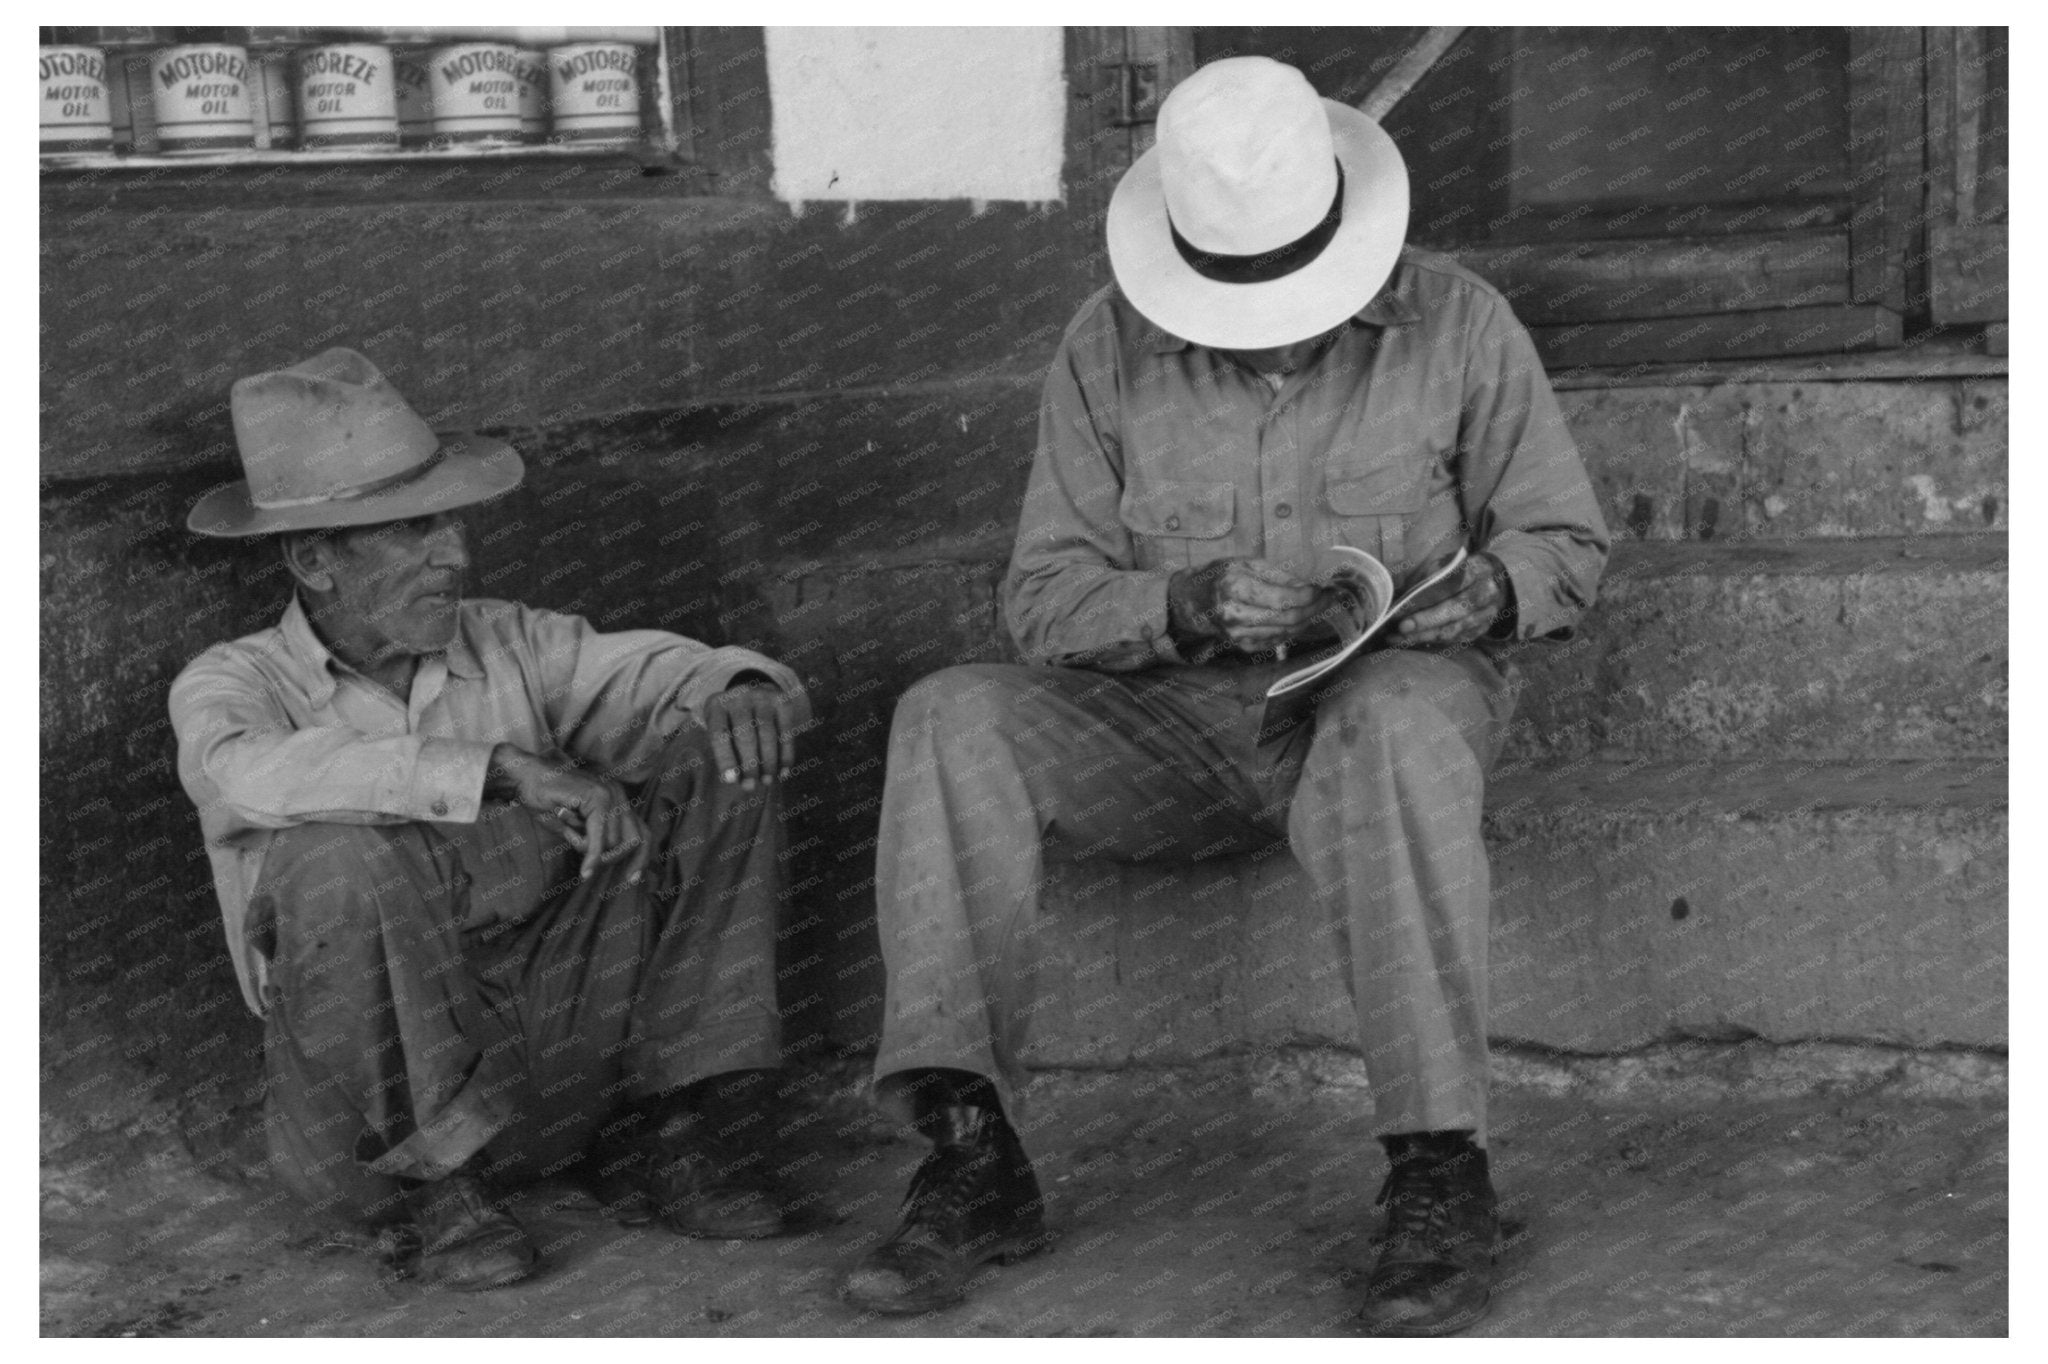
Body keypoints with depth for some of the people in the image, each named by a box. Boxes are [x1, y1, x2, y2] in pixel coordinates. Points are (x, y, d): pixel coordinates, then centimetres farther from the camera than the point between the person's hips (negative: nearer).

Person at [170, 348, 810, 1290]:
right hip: (380, 1104, -4)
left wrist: (750, 694, -21)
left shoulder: (511, 647, 9)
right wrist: (502, 769, -35)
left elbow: (679, 674, 4)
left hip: (557, 1060, 4)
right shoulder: (230, 684, -3)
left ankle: (681, 1133, -7)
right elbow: (258, 777, -27)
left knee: (715, 765, -9)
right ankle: (434, 1184, -13)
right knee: (343, 853, -33)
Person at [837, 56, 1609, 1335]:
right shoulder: (1111, 346, -1)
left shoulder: (1457, 323, -4)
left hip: (1386, 694, -2)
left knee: (1401, 723, -39)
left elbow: (1565, 538, 5)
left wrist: (1493, 589, -19)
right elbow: (1045, 594, -2)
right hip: (1175, 719, 3)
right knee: (952, 721, -23)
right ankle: (973, 1157, -27)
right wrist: (1182, 606, -23)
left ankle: (1441, 1179, -35)